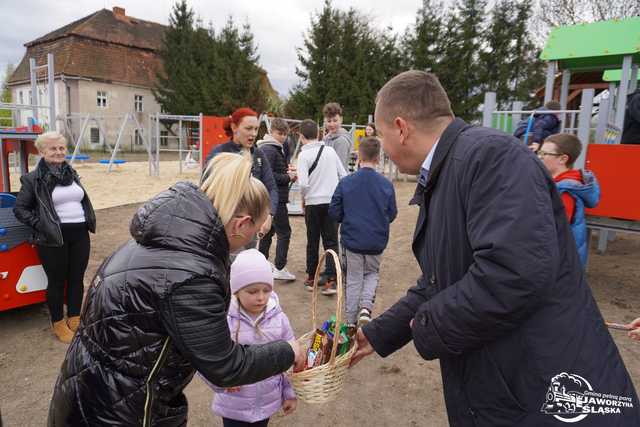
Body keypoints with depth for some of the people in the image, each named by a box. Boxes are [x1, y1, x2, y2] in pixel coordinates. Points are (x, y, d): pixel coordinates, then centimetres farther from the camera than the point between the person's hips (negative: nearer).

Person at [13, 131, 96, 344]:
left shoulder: (72, 173, 11)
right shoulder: (33, 178, -5)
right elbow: (20, 209, -2)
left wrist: (89, 220, 10)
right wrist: (40, 225, -10)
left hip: (80, 234, 5)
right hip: (53, 238, -5)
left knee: (77, 279, 12)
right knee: (57, 281, 7)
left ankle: (74, 319, 27)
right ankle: (58, 323, 23)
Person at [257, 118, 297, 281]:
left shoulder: (276, 148, 16)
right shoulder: (268, 150, -15)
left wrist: (286, 169, 3)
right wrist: (288, 177, -14)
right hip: (275, 198, -10)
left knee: (268, 231, 16)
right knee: (284, 232, -4)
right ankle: (279, 269, 1)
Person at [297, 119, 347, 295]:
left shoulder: (304, 155, -8)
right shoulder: (330, 151, 5)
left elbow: (303, 183, -17)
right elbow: (344, 176, 7)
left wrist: (303, 197, 2)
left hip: (313, 203, -2)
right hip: (333, 202, 3)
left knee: (312, 242, 11)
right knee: (331, 242, 5)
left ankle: (311, 279, 22)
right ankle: (330, 281, -3)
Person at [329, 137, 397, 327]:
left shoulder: (346, 182, -11)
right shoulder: (386, 184, -8)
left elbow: (334, 213, -7)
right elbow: (391, 215, 1)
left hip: (351, 240, -1)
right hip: (376, 242, 1)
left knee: (353, 280, 13)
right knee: (372, 274, 23)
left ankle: (351, 322, 21)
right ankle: (366, 306, 2)